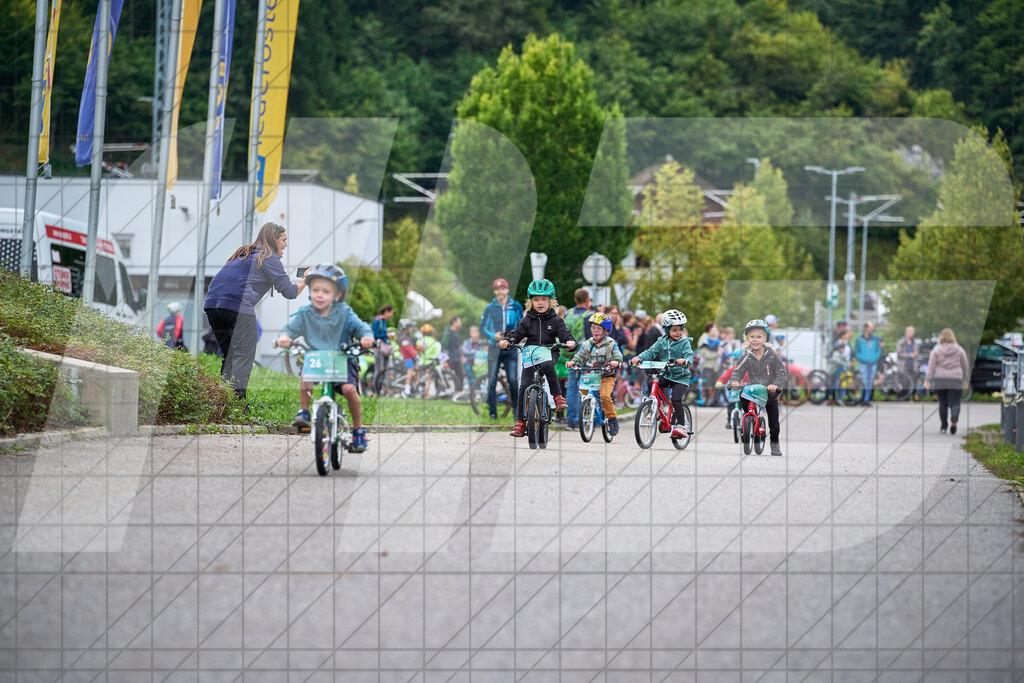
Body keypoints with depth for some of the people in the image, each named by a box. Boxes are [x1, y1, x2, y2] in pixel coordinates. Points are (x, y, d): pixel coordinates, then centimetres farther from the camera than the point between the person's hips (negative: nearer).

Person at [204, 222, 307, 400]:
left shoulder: (242, 254, 27)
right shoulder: (269, 259, 4)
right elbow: (290, 292, 4)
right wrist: (305, 280, 22)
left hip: (212, 304, 8)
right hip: (239, 306, -8)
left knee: (230, 357, 16)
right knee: (244, 357, -4)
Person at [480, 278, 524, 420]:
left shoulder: (515, 306, 8)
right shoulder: (489, 308, 4)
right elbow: (482, 328, 4)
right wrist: (493, 336, -14)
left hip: (510, 348, 0)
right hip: (494, 348, 0)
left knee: (513, 380, -8)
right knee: (492, 380, -3)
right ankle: (492, 411, 3)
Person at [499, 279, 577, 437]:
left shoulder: (555, 321, 6)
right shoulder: (526, 321, 9)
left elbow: (564, 333, -2)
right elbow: (516, 333, 4)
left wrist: (570, 341, -24)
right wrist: (507, 340, -17)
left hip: (548, 354, -2)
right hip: (529, 356, 2)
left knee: (547, 366, -38)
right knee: (524, 386, -7)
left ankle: (558, 396, -25)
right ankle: (521, 421, -1)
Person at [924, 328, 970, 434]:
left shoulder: (936, 350, 3)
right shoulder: (959, 350, 6)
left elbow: (931, 367, -2)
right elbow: (966, 366, 10)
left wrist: (927, 381, -2)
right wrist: (966, 381, 21)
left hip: (940, 381, 1)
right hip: (955, 380, -1)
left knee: (942, 404, 12)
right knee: (954, 403, -3)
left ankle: (943, 427, 13)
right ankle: (954, 418, -33)